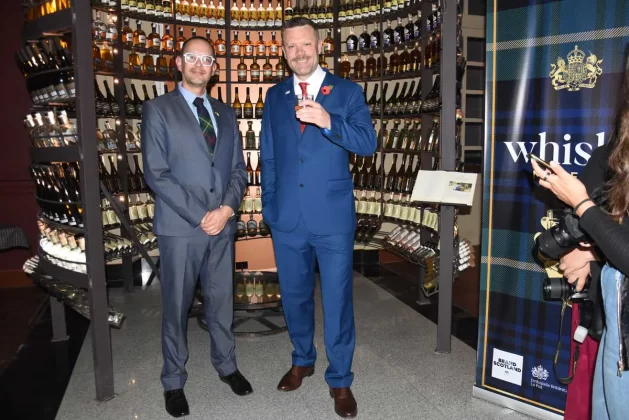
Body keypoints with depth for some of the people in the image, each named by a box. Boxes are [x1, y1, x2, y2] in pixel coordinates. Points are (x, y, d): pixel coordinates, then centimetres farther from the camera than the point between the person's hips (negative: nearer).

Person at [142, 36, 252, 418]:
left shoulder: (226, 113, 12)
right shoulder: (157, 109, -2)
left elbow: (238, 169, 9)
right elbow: (156, 174, -10)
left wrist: (227, 209, -9)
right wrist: (200, 216, -15)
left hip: (223, 224, 4)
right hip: (180, 225, -4)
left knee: (222, 299, 15)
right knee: (177, 305, 8)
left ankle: (226, 364, 33)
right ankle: (174, 381, 25)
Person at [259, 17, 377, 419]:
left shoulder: (347, 91, -1)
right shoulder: (275, 96, 9)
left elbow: (368, 143, -12)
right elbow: (268, 156, 12)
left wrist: (328, 122, -28)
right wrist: (269, 206, 8)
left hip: (333, 216, -3)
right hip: (287, 218, 4)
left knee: (338, 300, 6)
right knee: (294, 295, 17)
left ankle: (340, 379, 25)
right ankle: (302, 360, 40)